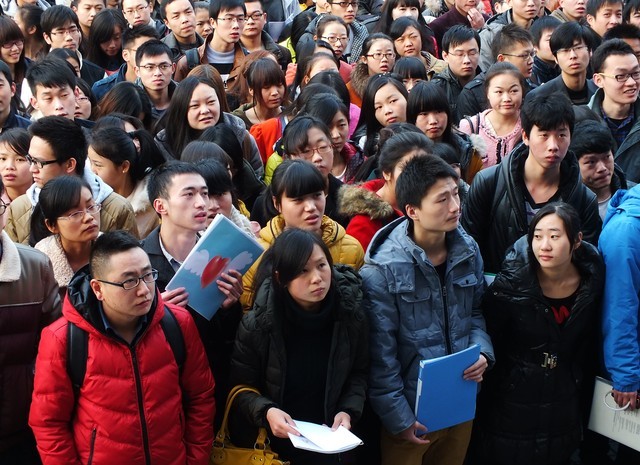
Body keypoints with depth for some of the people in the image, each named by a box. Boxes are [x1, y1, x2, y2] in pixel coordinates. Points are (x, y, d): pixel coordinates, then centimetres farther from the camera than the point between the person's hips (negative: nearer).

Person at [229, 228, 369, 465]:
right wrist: (266, 411, -28)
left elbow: (359, 374, 2)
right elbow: (241, 386, -10)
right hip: (274, 444, -2)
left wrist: (348, 411, -14)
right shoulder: (257, 323, -19)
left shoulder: (350, 315, -12)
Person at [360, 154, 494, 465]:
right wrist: (399, 419, -15)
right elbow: (380, 354, -17)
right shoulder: (382, 270, -20)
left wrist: (482, 351, -7)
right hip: (410, 410, -5)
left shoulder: (468, 251, -1)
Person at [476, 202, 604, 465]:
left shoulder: (591, 283, -7)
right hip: (511, 410, -3)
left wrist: (583, 399, 12)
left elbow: (589, 348, 6)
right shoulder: (511, 283, -18)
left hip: (564, 411, 3)